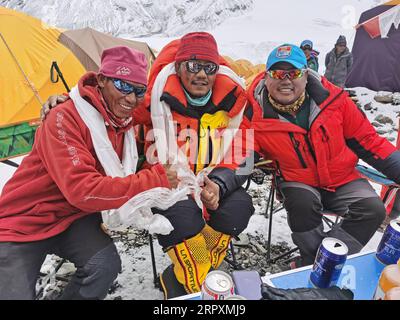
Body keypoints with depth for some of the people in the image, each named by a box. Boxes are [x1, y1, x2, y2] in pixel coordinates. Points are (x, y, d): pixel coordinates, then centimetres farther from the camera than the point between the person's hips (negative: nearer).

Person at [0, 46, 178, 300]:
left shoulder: (130, 122, -4)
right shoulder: (65, 119, -25)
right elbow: (82, 190, -34)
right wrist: (154, 180, -33)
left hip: (74, 218, 5)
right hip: (23, 223, -4)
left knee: (106, 264, -21)